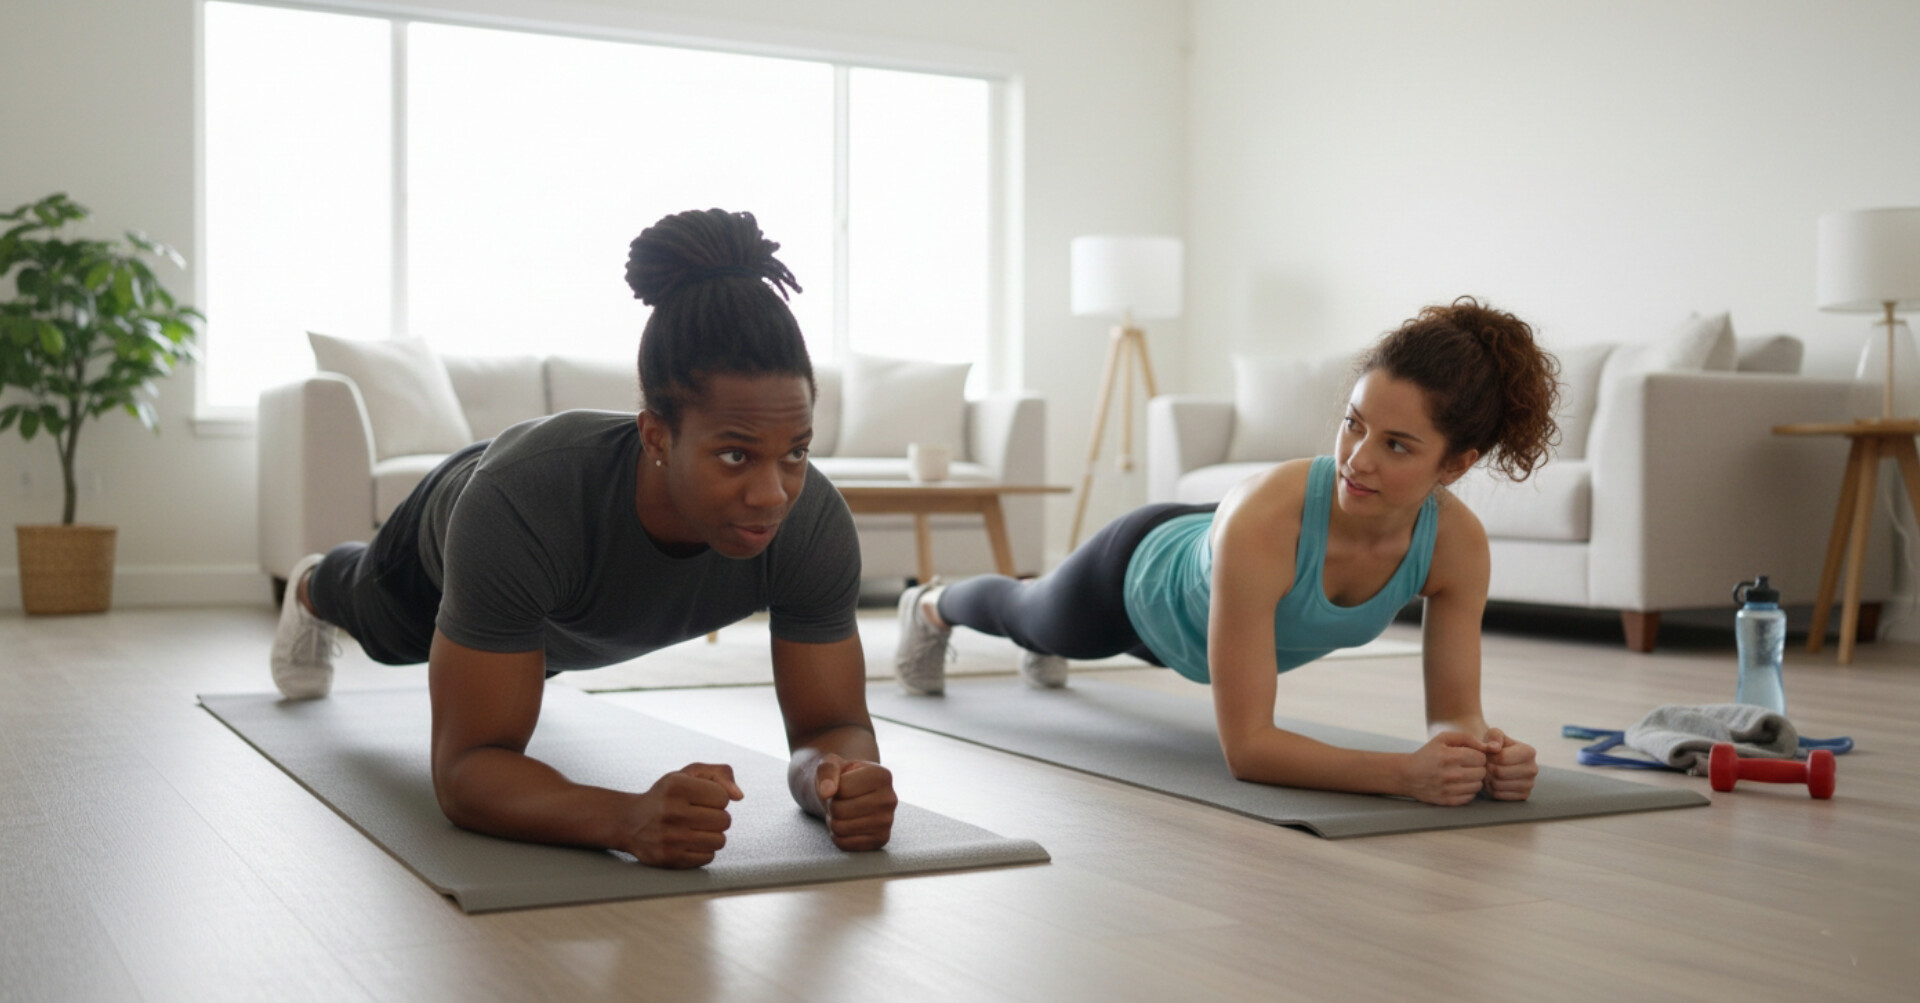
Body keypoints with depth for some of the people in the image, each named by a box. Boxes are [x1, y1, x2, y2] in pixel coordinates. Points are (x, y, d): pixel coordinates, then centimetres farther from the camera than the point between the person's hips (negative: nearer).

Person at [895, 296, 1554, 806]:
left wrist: (1482, 753, -52)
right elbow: (1245, 746, -49)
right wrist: (1404, 773, -61)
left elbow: (1454, 714, -29)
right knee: (1027, 613, 32)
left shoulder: (1458, 542, -37)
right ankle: (930, 606, 69)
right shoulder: (1263, 518, -51)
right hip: (1141, 573, -4)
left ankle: (1045, 650, 78)